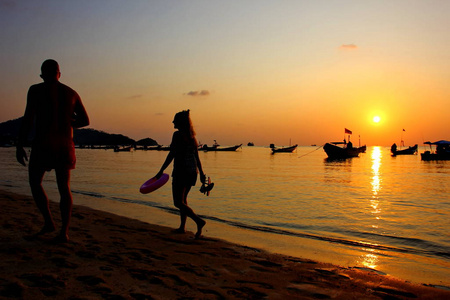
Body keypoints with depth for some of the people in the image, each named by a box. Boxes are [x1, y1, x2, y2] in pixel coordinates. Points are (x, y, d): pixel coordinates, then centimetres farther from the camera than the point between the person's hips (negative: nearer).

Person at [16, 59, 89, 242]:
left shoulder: (36, 90, -1)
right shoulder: (71, 93, 10)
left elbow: (28, 119, -9)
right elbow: (85, 120, 10)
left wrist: (20, 145, -4)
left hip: (43, 144, -3)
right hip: (65, 145, 4)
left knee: (35, 182, 15)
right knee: (64, 188, 7)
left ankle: (49, 222, 6)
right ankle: (64, 231, 0)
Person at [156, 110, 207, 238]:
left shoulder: (177, 134, -11)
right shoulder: (192, 136, 10)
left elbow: (172, 154, -16)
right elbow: (196, 157, 12)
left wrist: (161, 170, -12)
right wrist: (201, 172, 17)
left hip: (181, 171, -8)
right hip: (192, 171, 8)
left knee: (178, 202, -3)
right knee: (183, 198, 20)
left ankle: (199, 221, -17)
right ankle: (182, 227, 24)